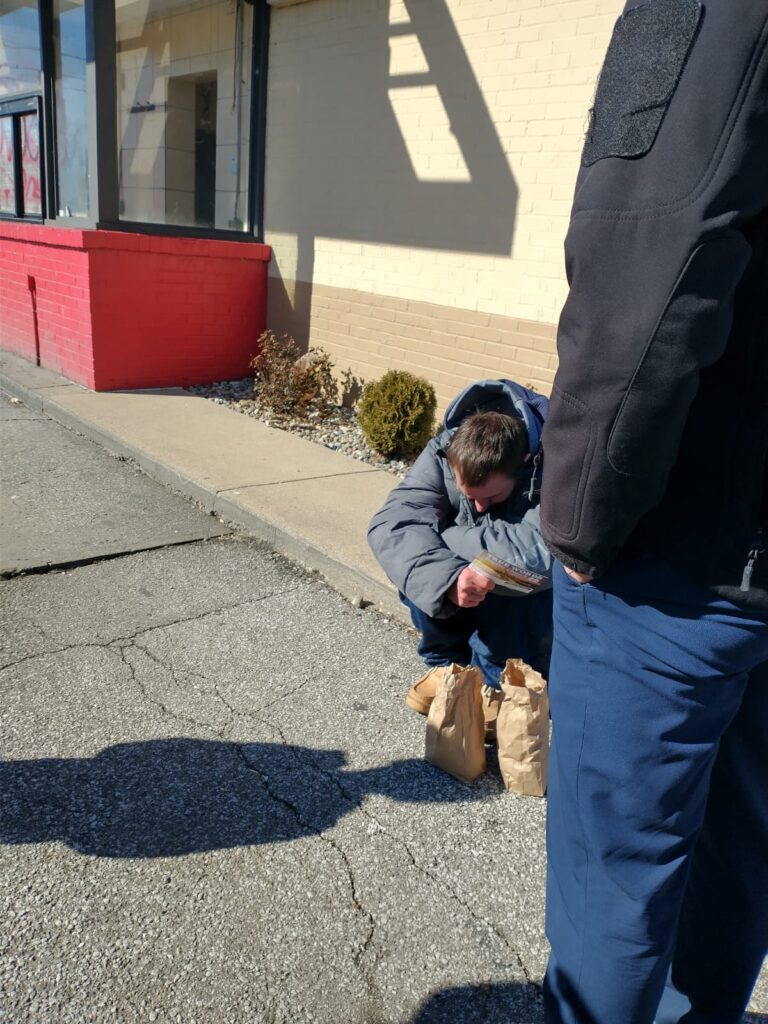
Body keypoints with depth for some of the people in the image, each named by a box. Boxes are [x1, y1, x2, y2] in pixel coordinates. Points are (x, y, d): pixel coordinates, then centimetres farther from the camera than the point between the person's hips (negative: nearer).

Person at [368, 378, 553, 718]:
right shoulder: (445, 451, -22)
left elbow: (542, 553, -46)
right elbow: (389, 523, -31)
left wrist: (446, 535, -32)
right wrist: (446, 578, -50)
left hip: (534, 595, -3)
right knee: (418, 559, -24)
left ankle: (497, 684, -7)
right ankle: (448, 663, 0)